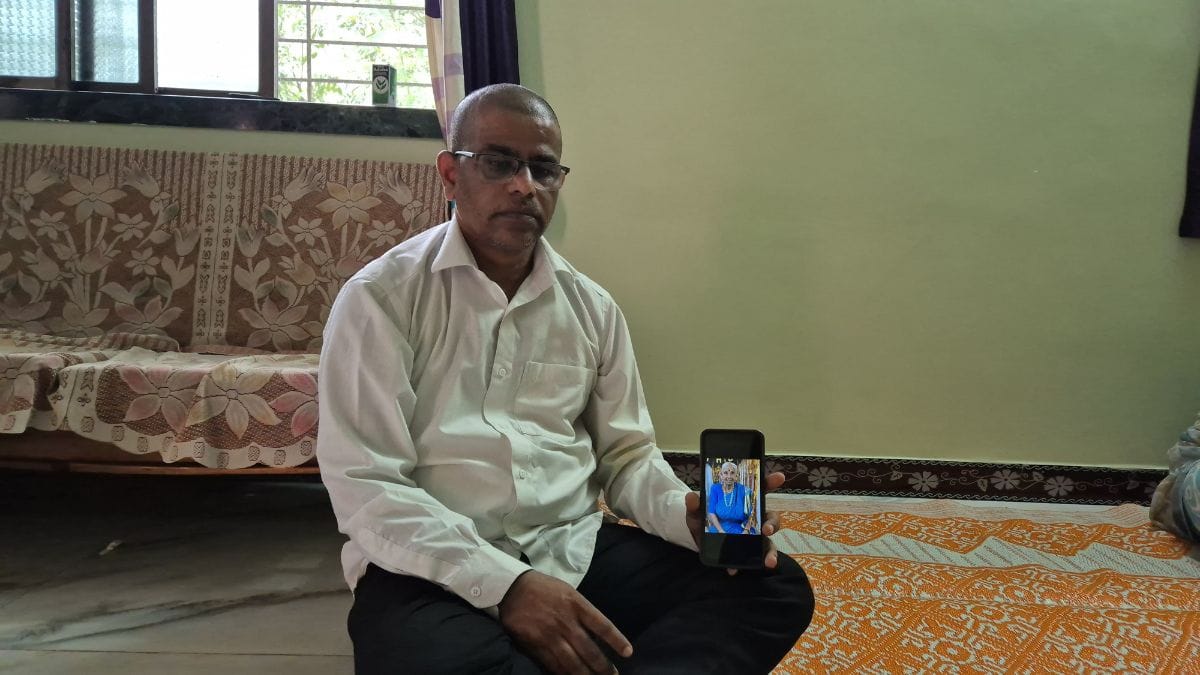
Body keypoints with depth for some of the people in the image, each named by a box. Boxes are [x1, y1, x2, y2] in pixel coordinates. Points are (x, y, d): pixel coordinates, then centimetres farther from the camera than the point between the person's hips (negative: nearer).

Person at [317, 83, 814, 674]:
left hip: (577, 551, 5)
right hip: (436, 569, -4)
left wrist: (686, 514, -10)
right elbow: (364, 485, -11)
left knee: (777, 587, -13)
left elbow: (627, 454, 14)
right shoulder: (380, 298, -4)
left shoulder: (592, 308, 11)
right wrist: (505, 584, -22)